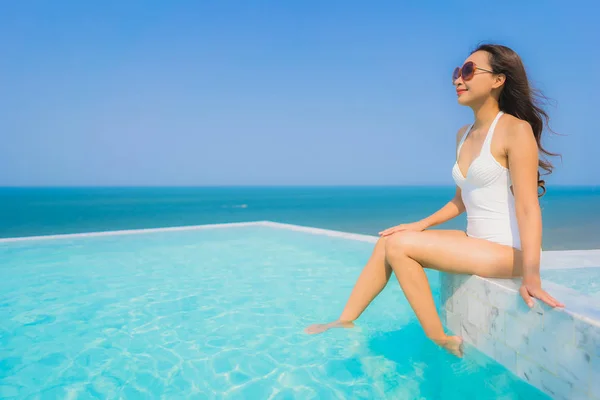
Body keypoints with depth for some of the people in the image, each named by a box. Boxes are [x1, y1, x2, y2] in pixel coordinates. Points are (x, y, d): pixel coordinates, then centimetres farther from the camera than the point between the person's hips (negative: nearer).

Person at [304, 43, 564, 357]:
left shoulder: (516, 130, -11)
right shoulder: (463, 135, 12)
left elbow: (528, 207, -18)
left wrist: (531, 277, -24)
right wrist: (421, 224, 8)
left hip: (506, 250, -8)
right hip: (475, 242, 8)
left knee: (399, 244, -19)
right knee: (386, 241, -2)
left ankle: (441, 342, -5)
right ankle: (345, 323, 6)